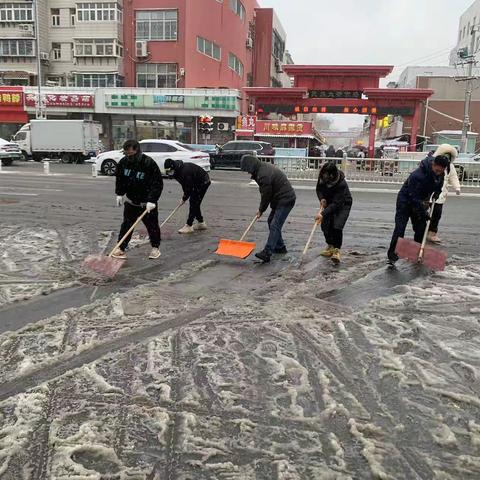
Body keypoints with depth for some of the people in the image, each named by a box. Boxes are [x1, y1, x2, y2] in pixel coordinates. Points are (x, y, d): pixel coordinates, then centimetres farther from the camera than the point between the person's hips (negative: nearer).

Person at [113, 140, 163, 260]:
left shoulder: (149, 163, -21)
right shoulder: (123, 162, -5)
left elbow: (157, 183, -20)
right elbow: (120, 180, 12)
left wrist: (152, 200, -26)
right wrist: (119, 194, 6)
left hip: (147, 203, -4)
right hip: (130, 201, 4)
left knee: (152, 225, 6)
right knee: (126, 225, 3)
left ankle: (155, 247, 23)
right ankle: (121, 248, 10)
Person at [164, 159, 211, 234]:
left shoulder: (185, 171, -34)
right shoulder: (177, 170, -5)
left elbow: (189, 187, -27)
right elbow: (184, 184, 8)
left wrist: (184, 198, -13)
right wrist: (184, 196, 2)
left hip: (203, 182, -9)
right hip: (197, 183, 9)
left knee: (194, 203, -12)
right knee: (193, 203, 11)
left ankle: (189, 226, -10)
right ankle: (201, 223, 24)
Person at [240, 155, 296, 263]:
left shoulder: (263, 175, -24)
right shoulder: (264, 166, 9)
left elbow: (266, 195, -16)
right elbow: (265, 192, 17)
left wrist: (261, 210, -1)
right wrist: (261, 208, 14)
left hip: (285, 200, -11)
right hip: (281, 198, 11)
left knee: (275, 225, -15)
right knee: (271, 221, 18)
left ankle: (267, 253, -20)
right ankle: (280, 247, 27)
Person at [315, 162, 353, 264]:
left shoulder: (341, 184, -36)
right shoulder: (322, 178, -18)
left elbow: (336, 203, -36)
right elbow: (319, 189, 1)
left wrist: (323, 213, -43)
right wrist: (322, 198, -19)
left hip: (343, 204, -6)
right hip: (329, 202, 6)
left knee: (337, 226, -21)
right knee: (325, 224, -1)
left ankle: (337, 250, -12)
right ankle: (330, 247, 18)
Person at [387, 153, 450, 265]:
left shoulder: (440, 174, -9)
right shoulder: (417, 175, -34)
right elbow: (414, 197, -30)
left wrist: (437, 191, 0)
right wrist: (423, 212, -28)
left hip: (420, 202, 7)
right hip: (406, 200, -7)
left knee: (421, 227, 4)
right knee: (400, 228, -12)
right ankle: (392, 255, -9)